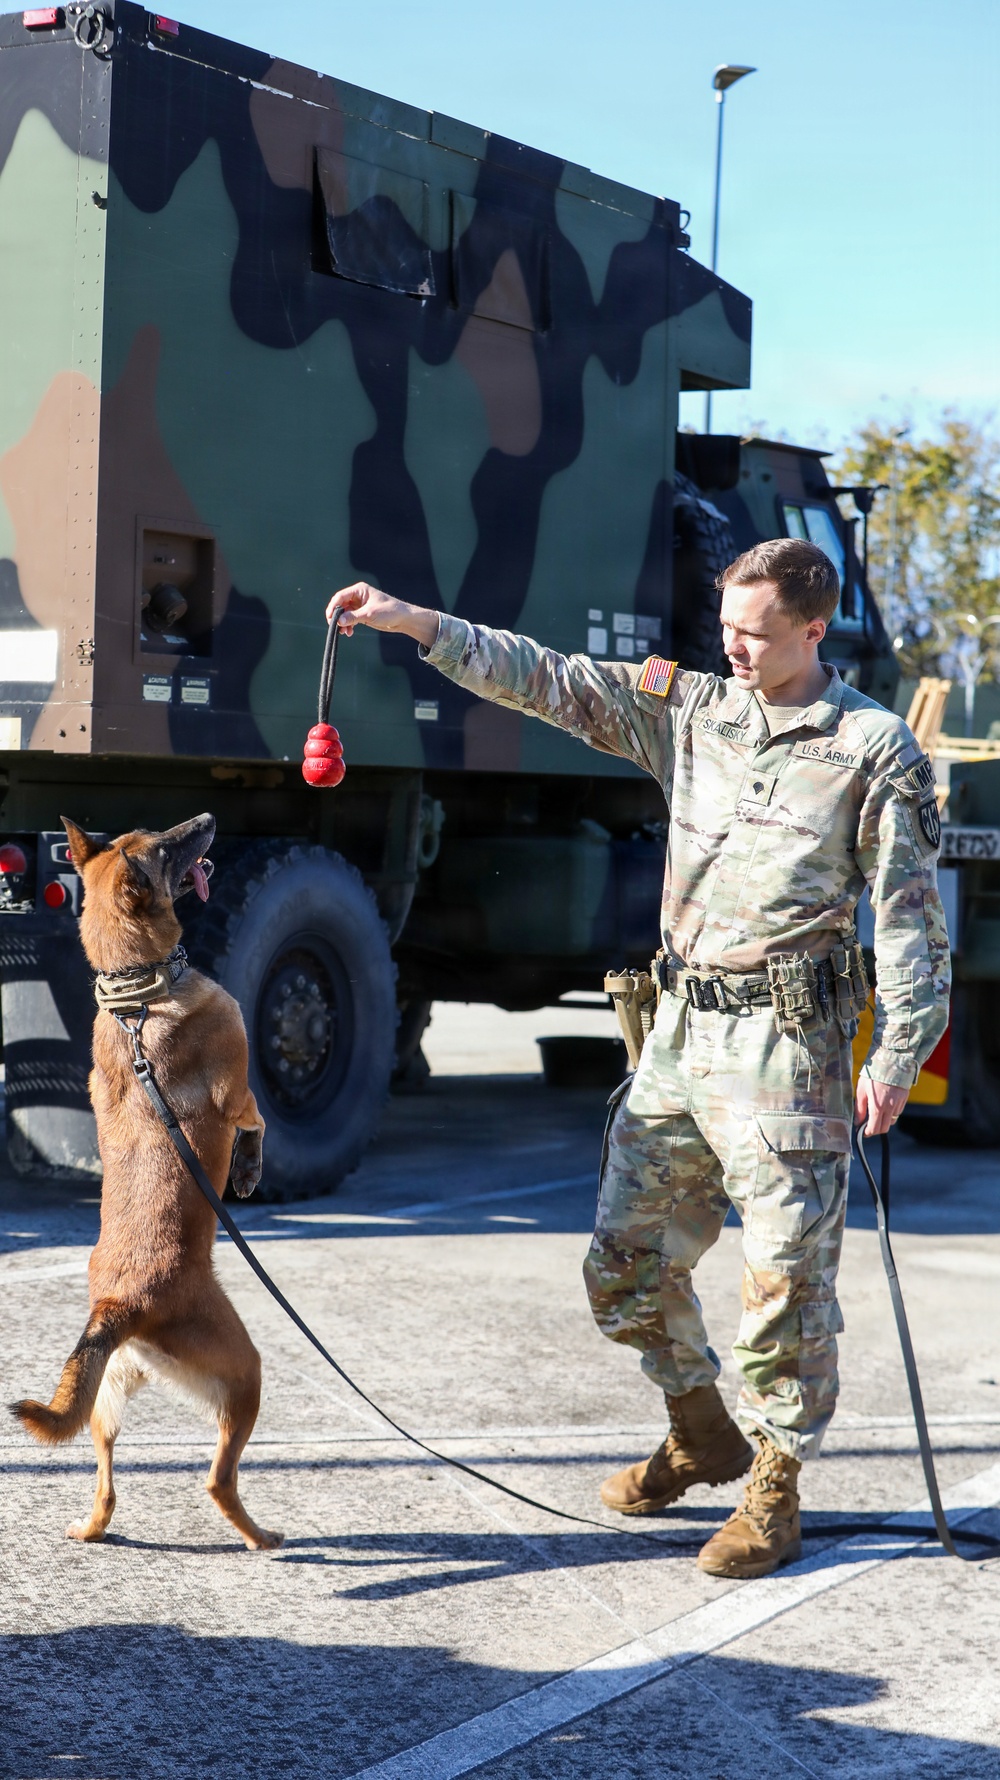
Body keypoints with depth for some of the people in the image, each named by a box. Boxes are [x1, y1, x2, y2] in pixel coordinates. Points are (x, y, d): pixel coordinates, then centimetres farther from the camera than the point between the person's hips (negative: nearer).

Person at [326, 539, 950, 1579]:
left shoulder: (874, 749, -4)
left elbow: (909, 910, -4)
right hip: (681, 1026, 6)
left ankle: (775, 1493, 10)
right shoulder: (689, 711, 10)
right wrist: (413, 623, -1)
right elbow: (547, 681, 7)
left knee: (785, 1276, -3)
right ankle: (702, 1432, 32)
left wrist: (898, 1054, -11)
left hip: (787, 1038, -6)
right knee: (628, 1259, 11)